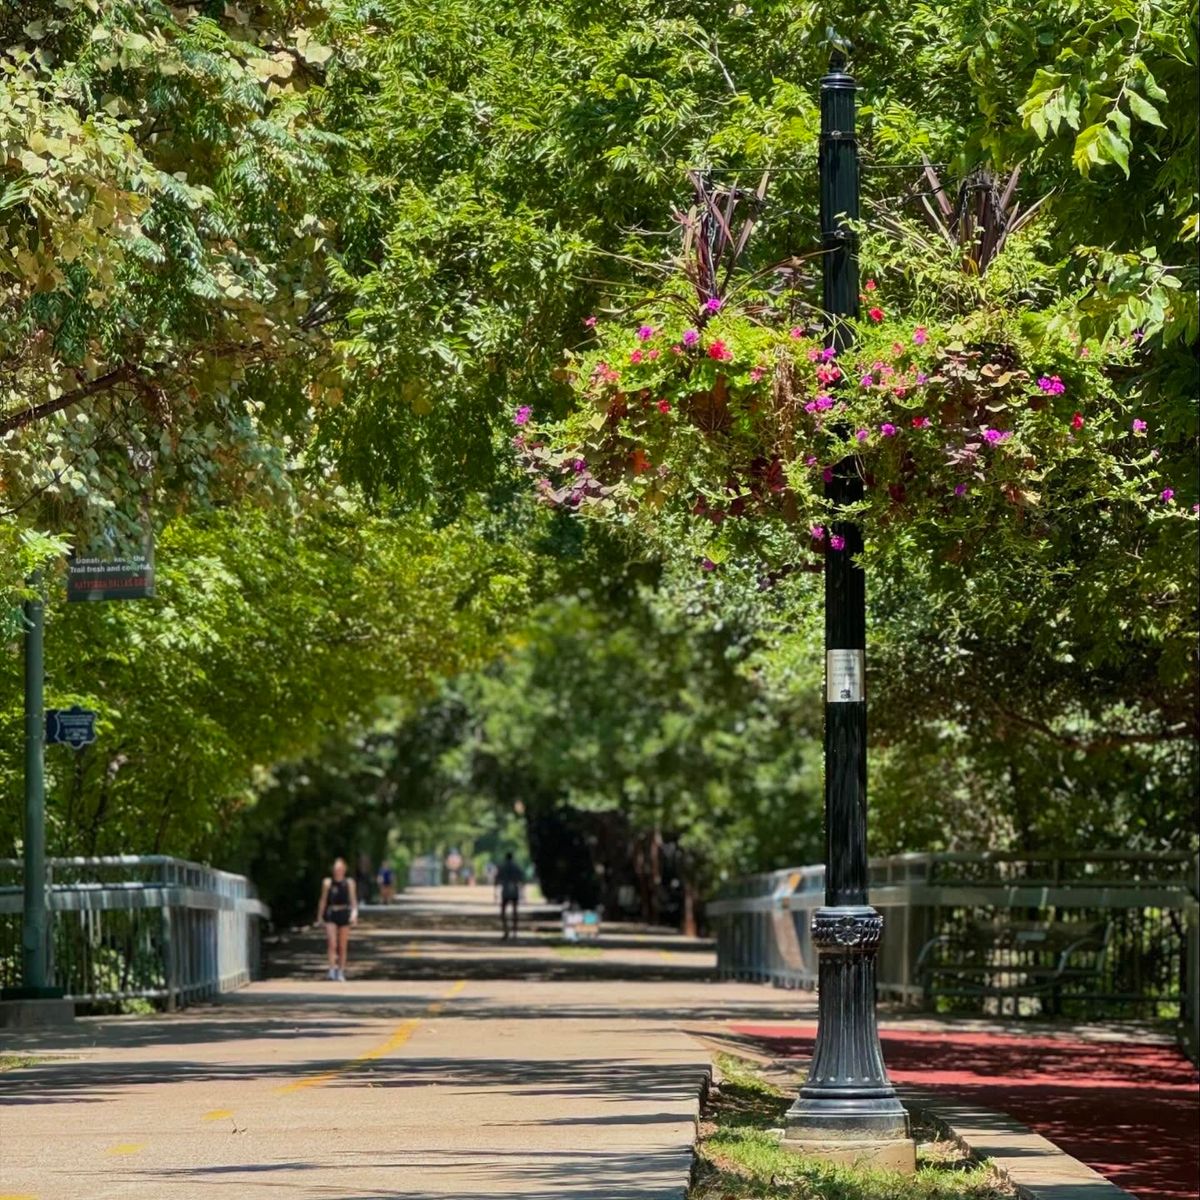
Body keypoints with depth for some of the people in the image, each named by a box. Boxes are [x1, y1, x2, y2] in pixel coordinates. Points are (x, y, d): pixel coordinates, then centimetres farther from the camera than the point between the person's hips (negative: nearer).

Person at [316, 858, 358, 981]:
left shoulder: (349, 883, 4)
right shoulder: (328, 882, 2)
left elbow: (353, 900, 2)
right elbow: (323, 900, 7)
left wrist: (354, 913, -14)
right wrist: (319, 917, 8)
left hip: (344, 914, 1)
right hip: (331, 915, -1)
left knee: (343, 946, 7)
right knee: (332, 943, -15)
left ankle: (341, 972, 16)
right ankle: (332, 969, -14)